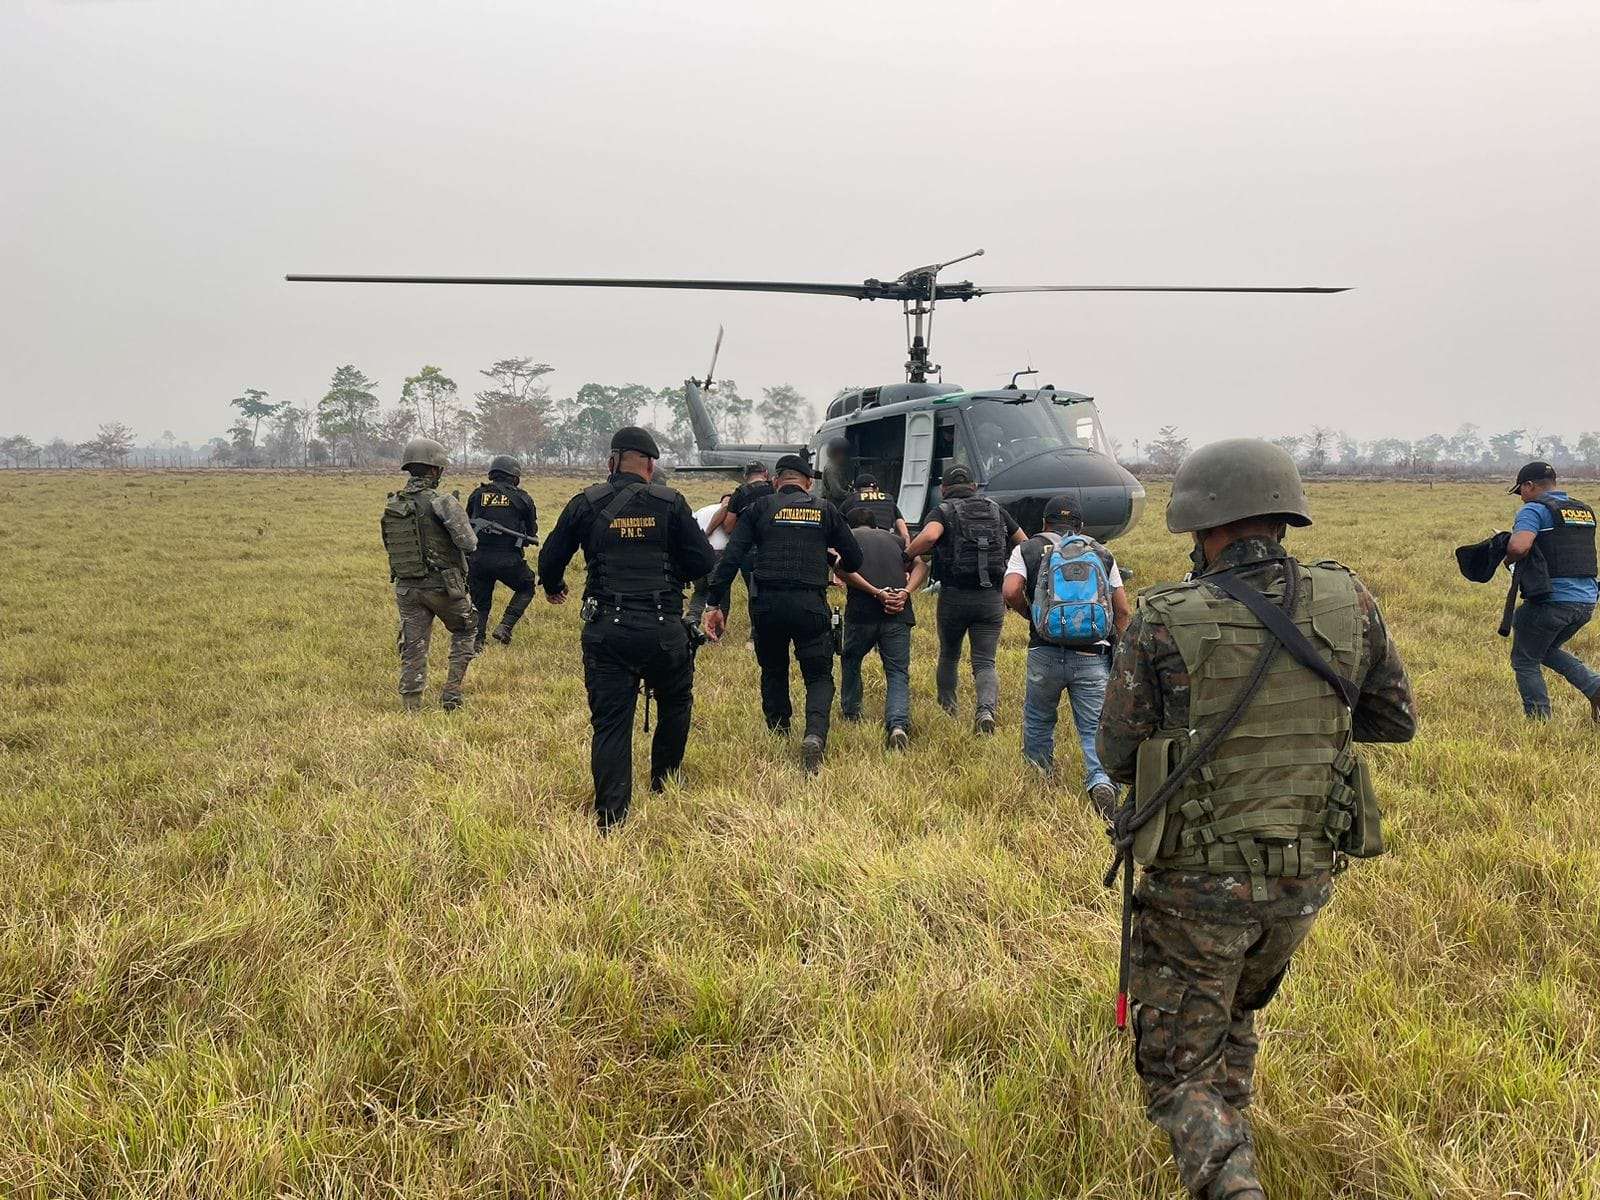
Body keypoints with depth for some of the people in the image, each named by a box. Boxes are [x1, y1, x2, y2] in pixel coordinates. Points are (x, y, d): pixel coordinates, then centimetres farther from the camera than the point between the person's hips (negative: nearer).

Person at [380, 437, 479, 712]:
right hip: (443, 585, -4)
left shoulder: (391, 505, 4)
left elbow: (389, 546, 13)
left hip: (405, 587, 4)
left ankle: (411, 708, 8)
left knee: (413, 649, 9)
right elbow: (469, 543, -18)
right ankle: (451, 694, 11)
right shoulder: (443, 502, -15)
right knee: (463, 633, 19)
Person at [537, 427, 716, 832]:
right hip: (662, 629, -1)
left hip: (605, 630, 1)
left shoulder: (586, 503, 2)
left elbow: (549, 559, 9)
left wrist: (553, 588, 31)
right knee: (675, 703, 25)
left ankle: (609, 820, 3)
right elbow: (703, 563, -3)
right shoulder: (670, 503, -2)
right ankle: (663, 782, 37)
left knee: (609, 722, 5)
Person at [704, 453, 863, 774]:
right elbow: (854, 559, 15)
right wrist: (838, 570, 38)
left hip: (767, 604, 1)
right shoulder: (825, 510, 11)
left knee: (773, 671, 22)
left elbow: (731, 558, -2)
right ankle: (815, 734, -18)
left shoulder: (760, 508, 8)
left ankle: (778, 735, 31)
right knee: (819, 677, 7)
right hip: (811, 604, -1)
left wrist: (716, 604, -2)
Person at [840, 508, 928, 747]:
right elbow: (921, 565, 9)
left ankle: (851, 713, 36)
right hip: (899, 614, 1)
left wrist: (876, 593, -10)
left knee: (850, 661, 24)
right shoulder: (895, 539, 25)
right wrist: (905, 592, -5)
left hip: (861, 611, -1)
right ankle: (898, 723, -19)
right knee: (898, 673, 3)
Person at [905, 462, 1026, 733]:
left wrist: (905, 557, -10)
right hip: (992, 599, 2)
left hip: (954, 596, -2)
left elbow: (929, 536, -24)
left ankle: (947, 706, 36)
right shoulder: (996, 510, 12)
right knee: (985, 662, 3)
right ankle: (987, 708, -22)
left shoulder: (943, 511, -1)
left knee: (949, 655, 22)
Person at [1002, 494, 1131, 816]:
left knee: (1038, 721, 21)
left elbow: (1010, 592, -10)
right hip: (1093, 656, 1)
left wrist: (1031, 614, 10)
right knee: (1095, 728, 3)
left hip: (1045, 653, 0)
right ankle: (1101, 779, -20)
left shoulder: (1027, 550, 8)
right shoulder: (1102, 554, 13)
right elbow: (1123, 611, 8)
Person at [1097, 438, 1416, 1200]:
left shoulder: (1164, 625, -17)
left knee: (1179, 1073, 9)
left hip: (1197, 885, -4)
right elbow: (1396, 720, 7)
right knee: (1233, 1012, 32)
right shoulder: (1349, 605, -6)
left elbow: (1118, 757, -8)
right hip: (1305, 880, 5)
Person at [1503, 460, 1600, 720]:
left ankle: (1540, 723, 8)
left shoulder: (1534, 509, -9)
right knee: (1548, 650, 27)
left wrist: (1509, 559, -6)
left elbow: (1519, 546, -27)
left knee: (1525, 661, 9)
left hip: (1551, 599, -8)